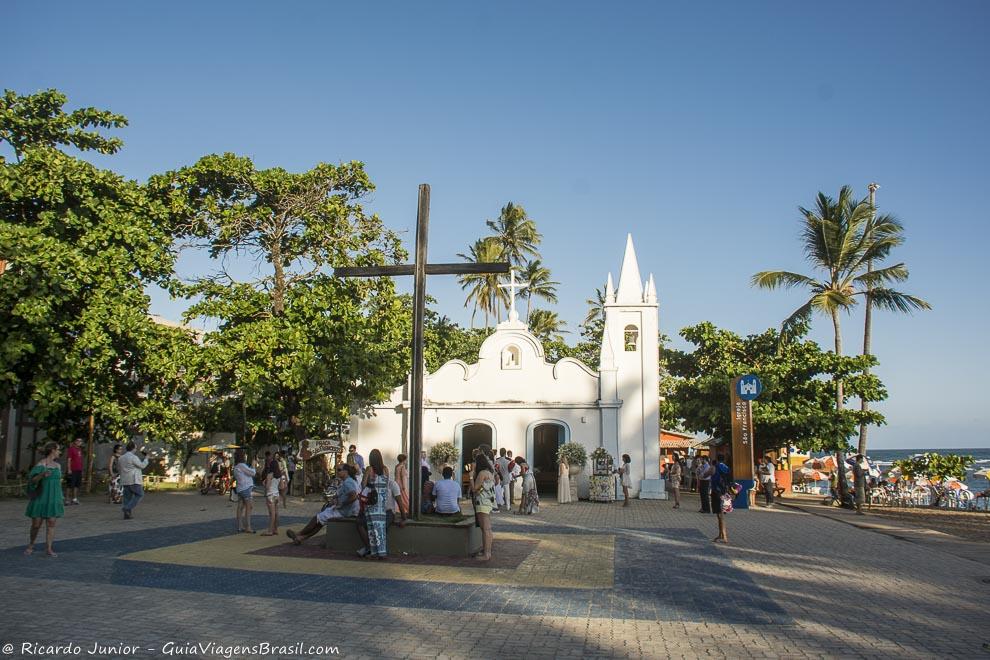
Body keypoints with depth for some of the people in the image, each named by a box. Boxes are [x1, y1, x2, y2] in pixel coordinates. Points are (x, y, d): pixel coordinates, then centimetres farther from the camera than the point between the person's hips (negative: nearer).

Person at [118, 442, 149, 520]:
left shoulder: (121, 458, 10)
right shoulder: (133, 457, -14)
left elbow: (119, 468, 21)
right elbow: (142, 466, -10)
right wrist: (146, 458, 3)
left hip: (125, 481, 7)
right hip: (134, 480, -7)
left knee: (128, 497, 9)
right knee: (139, 495, 3)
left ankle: (127, 515, 4)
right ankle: (127, 508, -12)